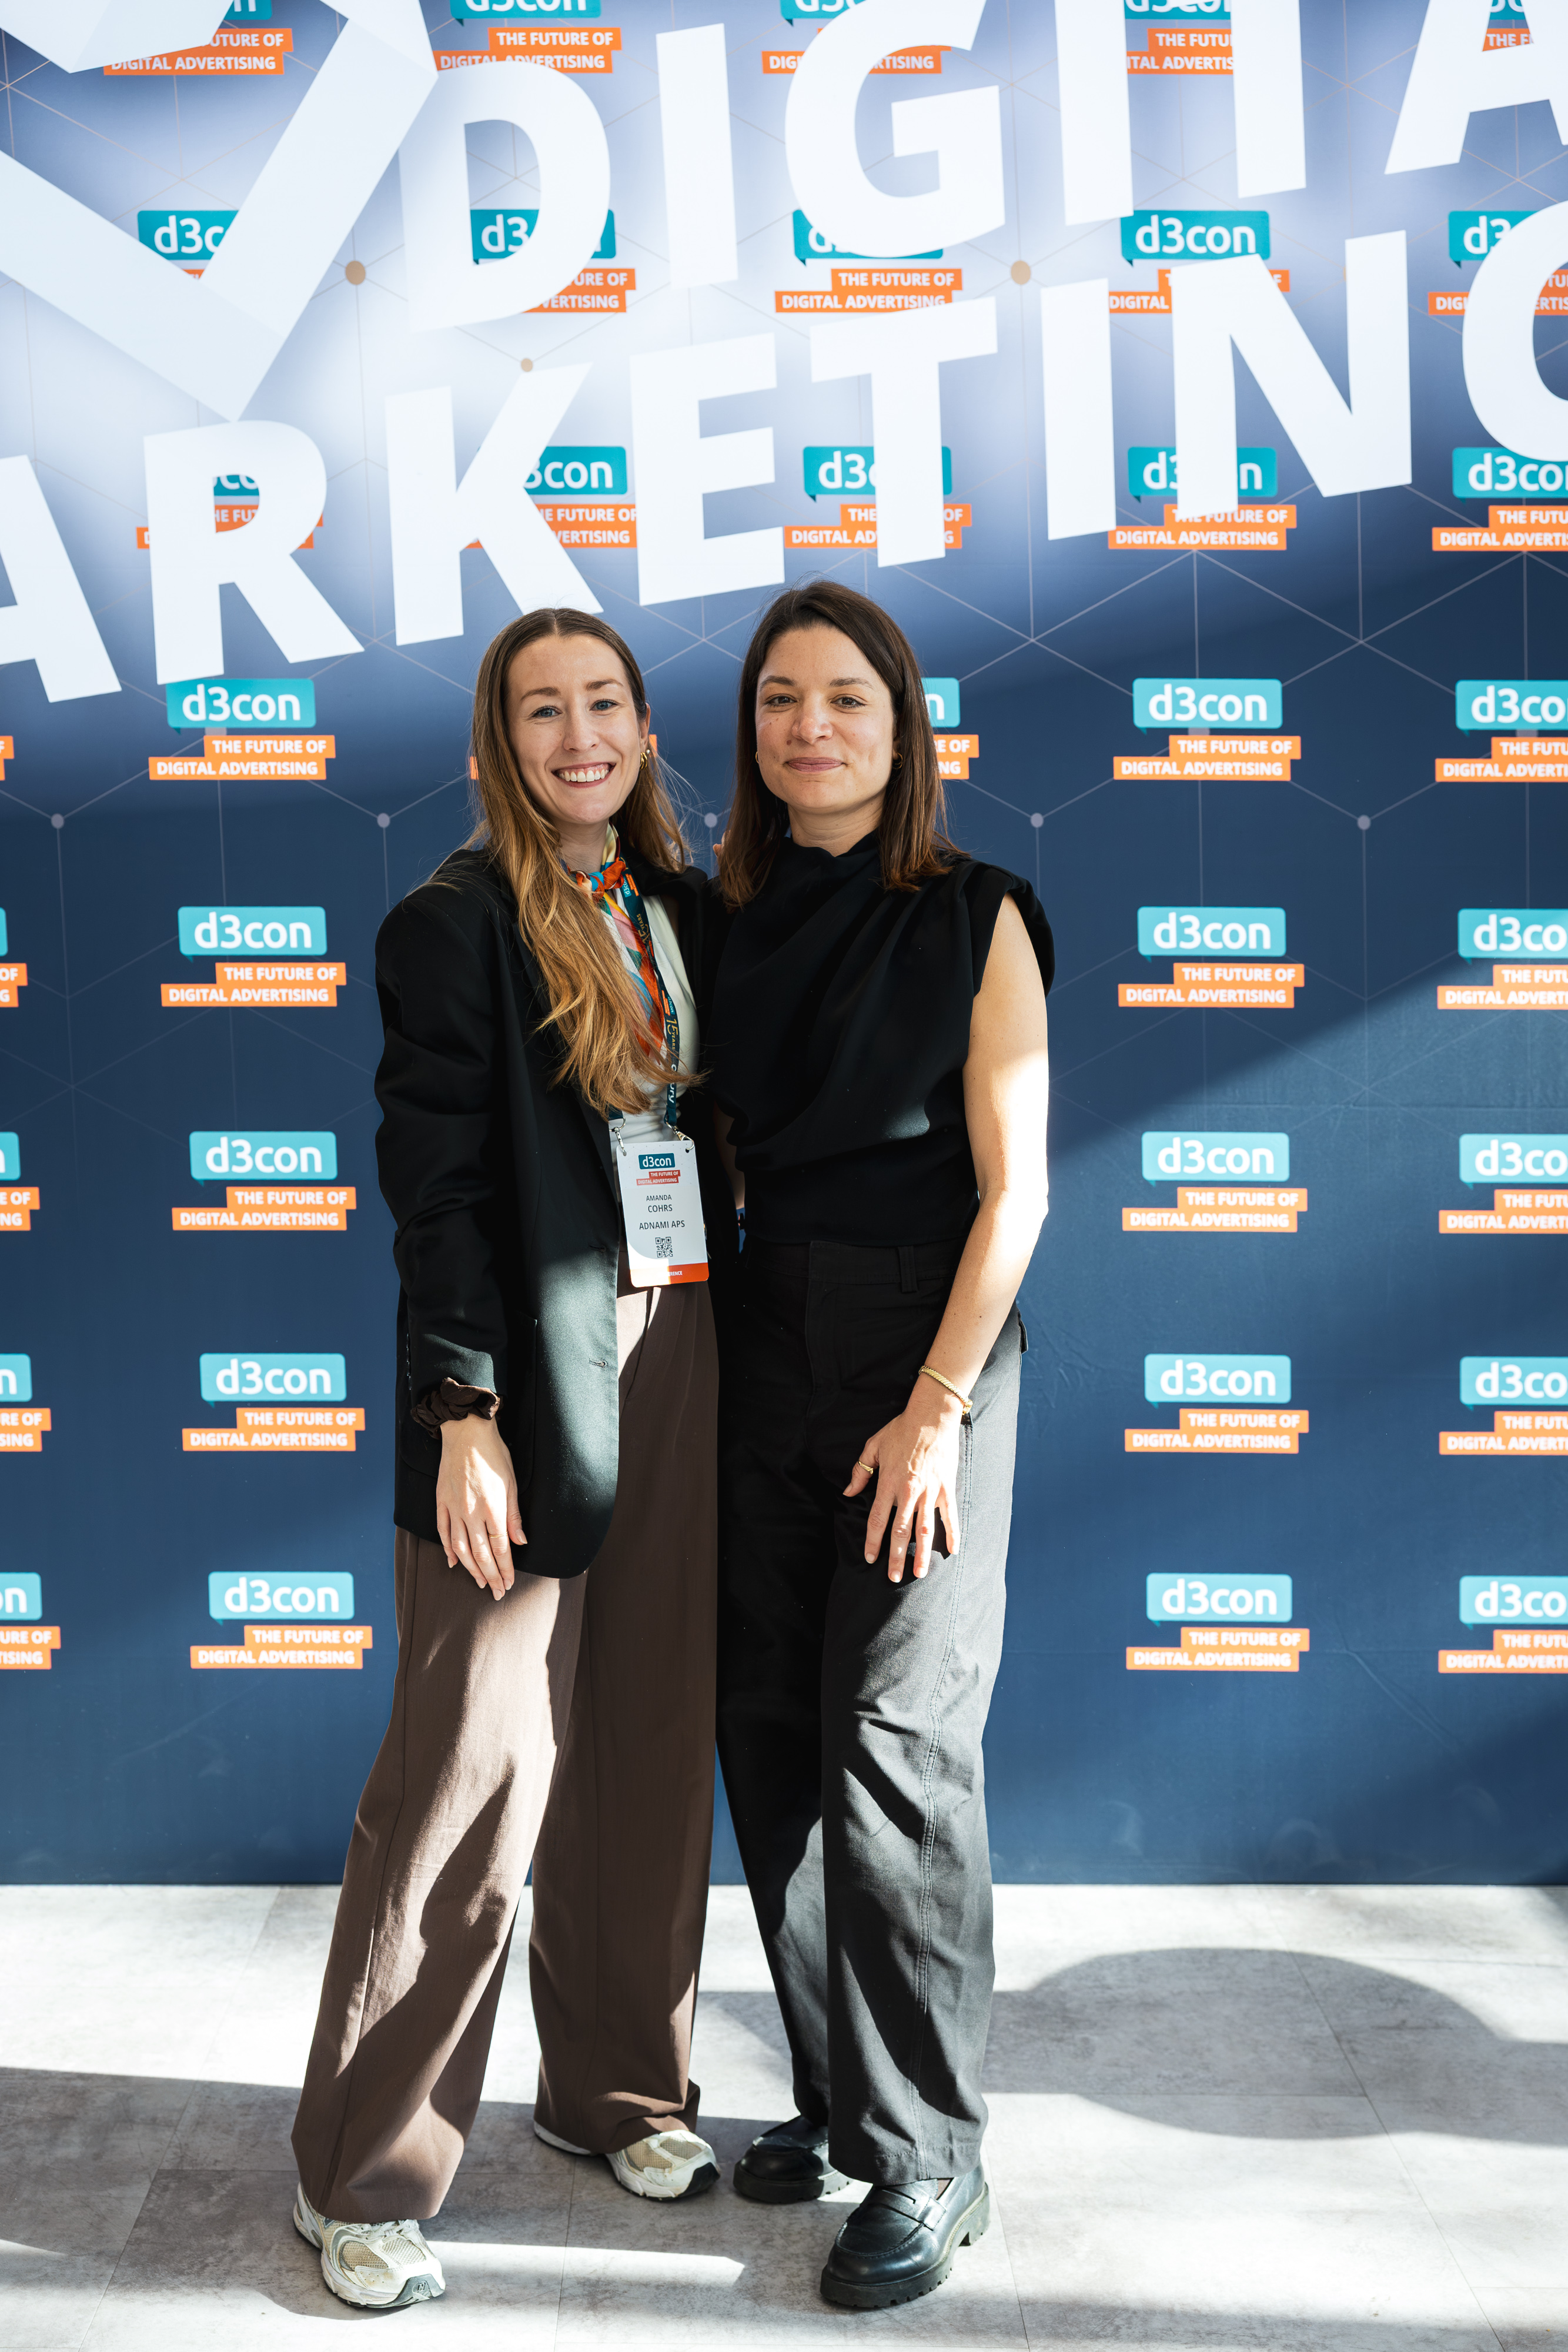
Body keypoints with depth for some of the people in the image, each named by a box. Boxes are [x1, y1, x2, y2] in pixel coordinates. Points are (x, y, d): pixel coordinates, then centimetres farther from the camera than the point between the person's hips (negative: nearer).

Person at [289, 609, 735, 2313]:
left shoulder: (685, 911, 12)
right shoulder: (456, 924, -5)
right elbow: (438, 1184, -10)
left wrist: (745, 1351, 9)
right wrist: (467, 1413, -15)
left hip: (681, 1350, 6)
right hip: (534, 1367, -6)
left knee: (653, 1738, 13)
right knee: (480, 1760, -2)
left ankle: (616, 2080, 31)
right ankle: (362, 2172, 13)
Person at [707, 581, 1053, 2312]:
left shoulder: (973, 920, -5)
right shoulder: (729, 923, 8)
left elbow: (1013, 1191, -8)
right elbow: (711, 1152, 12)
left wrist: (936, 1410, -14)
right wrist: (697, 1362, 3)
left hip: (922, 1350, -5)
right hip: (760, 1347, 5)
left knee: (895, 1744, -5)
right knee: (769, 1734, 8)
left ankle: (925, 2161, 9)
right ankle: (837, 2093, 25)